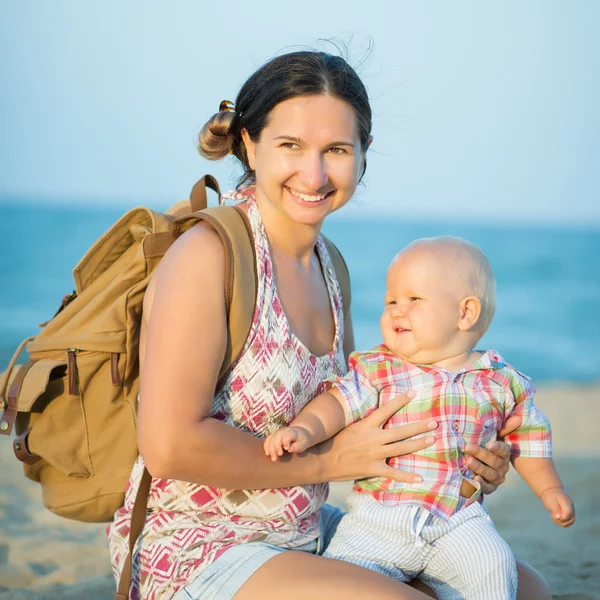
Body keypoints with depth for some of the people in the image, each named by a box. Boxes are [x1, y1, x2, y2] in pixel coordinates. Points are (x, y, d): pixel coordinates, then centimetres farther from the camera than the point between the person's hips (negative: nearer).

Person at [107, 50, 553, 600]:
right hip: (194, 552, -8)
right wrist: (328, 461, -15)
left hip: (308, 536, 8)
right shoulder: (208, 253, -17)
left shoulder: (327, 263, 8)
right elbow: (169, 446, -23)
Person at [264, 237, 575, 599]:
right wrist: (304, 430, -28)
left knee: (492, 569, -24)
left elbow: (527, 438, 19)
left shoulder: (502, 382, 6)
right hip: (378, 520, 0)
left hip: (460, 520, 0)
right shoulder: (378, 369, 1)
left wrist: (549, 489, 16)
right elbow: (339, 402, -11)